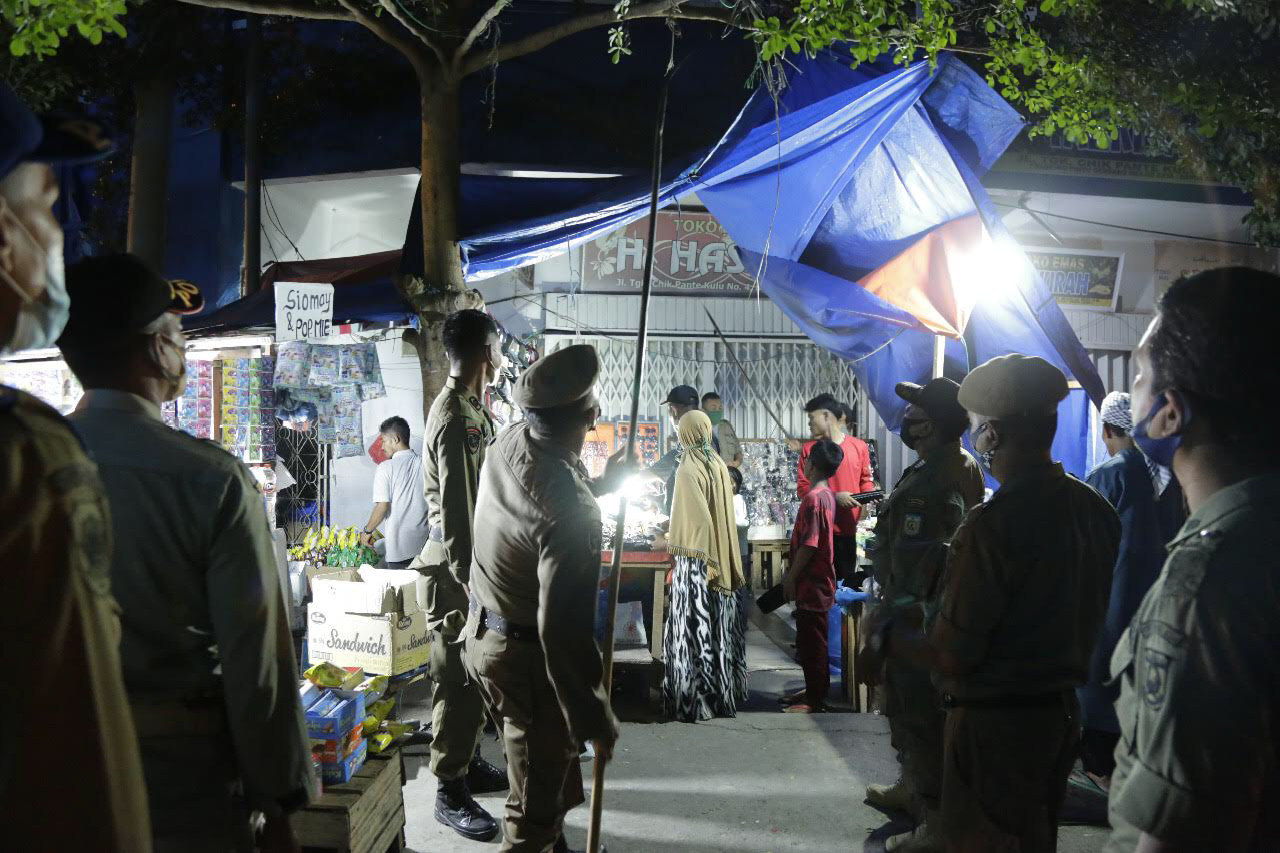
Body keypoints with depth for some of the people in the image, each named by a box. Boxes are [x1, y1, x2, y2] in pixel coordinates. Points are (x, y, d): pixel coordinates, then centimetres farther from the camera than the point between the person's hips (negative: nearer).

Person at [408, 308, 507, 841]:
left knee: (472, 675, 19)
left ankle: (469, 763, 32)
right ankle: (451, 793, 10)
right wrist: (470, 583, -21)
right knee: (457, 681, -1)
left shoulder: (465, 408, 11)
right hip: (457, 570, -10)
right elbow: (455, 515, -23)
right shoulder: (457, 419, -21)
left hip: (472, 562, 10)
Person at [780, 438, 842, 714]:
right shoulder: (827, 494, 10)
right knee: (811, 641, 17)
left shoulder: (813, 498, -20)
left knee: (812, 642, -2)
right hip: (817, 580, 10)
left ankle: (816, 701, 4)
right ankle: (814, 691, 25)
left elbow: (809, 545, -23)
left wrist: (791, 577, -15)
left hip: (811, 584, -10)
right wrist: (793, 573, 21)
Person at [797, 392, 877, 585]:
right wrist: (834, 497, -15)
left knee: (845, 582, 6)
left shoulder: (859, 446, 5)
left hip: (848, 528, 1)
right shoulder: (809, 449, 4)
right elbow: (802, 488, -2)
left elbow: (866, 480, 13)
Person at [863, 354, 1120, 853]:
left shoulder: (994, 523, -25)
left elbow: (951, 657, -22)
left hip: (995, 720, -8)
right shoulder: (1097, 511, -2)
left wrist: (887, 633, -4)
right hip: (1063, 712, 8)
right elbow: (1079, 619, 10)